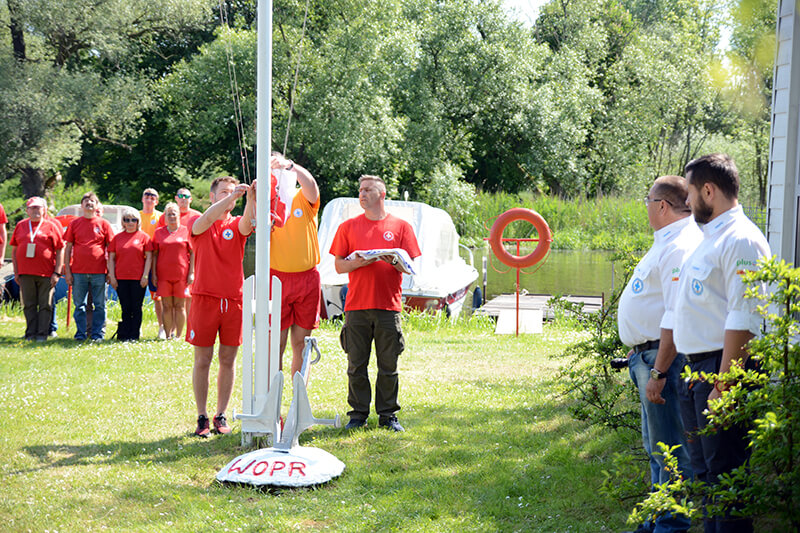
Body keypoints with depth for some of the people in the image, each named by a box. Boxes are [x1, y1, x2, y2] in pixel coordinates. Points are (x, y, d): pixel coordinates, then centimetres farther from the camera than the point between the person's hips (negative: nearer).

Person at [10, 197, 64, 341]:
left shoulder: (51, 226, 4)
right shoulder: (20, 225, 12)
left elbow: (60, 250, 1)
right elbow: (14, 250, 14)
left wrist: (57, 272, -6)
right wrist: (16, 272, 8)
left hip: (46, 274, -2)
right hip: (25, 274, 2)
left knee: (45, 305, -1)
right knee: (29, 305, 5)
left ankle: (42, 333, 5)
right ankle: (31, 333, 12)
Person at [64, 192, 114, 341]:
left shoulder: (104, 224, 6)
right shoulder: (74, 224, 8)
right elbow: (68, 248, 9)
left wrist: (111, 271, 0)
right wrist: (67, 271, 2)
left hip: (99, 272, -1)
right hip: (78, 272, 1)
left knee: (99, 305, 2)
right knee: (79, 304, 4)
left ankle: (97, 334, 9)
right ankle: (80, 333, 12)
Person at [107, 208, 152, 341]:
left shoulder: (143, 236, 3)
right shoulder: (117, 237, 9)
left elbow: (149, 257, 1)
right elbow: (111, 258, 10)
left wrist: (145, 276, -6)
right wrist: (112, 277, 2)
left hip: (138, 279, -2)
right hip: (121, 279, 2)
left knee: (136, 308, 2)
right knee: (125, 309, 6)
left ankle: (134, 336, 7)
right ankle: (123, 335, 11)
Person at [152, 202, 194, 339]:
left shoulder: (186, 231, 5)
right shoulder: (159, 232, 10)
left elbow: (193, 252, 4)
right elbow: (154, 254, 10)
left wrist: (191, 273, -3)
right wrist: (154, 274, 3)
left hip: (181, 274, -1)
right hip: (163, 275, 1)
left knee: (180, 306, 1)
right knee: (166, 306, 2)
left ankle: (178, 336, 6)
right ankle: (168, 336, 6)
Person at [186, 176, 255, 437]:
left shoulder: (237, 225, 9)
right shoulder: (197, 224, 4)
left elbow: (249, 222, -15)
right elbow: (206, 220, -21)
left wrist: (251, 198, -34)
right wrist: (233, 195, -30)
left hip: (233, 300, 2)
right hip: (204, 298, -2)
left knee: (228, 360, 7)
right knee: (202, 360, 2)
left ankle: (221, 416, 16)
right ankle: (202, 417, 9)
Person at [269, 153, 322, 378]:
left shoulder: (303, 199, 4)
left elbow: (310, 184, -20)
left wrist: (289, 165, -37)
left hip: (307, 278, 1)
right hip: (277, 278, -1)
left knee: (301, 344, 7)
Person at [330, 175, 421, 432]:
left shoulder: (401, 227, 9)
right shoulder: (348, 227, 12)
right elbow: (339, 266, 9)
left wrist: (394, 261, -14)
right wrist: (359, 262, -10)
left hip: (388, 306, -1)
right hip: (356, 306, 1)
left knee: (389, 366, 2)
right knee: (356, 365, 2)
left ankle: (388, 415, 12)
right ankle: (358, 414, 12)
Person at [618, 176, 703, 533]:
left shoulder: (681, 247, -19)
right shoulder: (668, 242, 15)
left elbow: (676, 319, -25)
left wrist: (658, 371, -26)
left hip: (661, 357, -11)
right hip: (647, 356, 11)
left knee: (669, 449, -4)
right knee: (655, 448, 19)